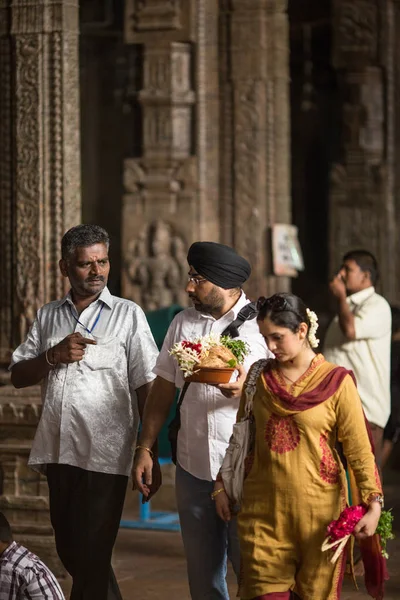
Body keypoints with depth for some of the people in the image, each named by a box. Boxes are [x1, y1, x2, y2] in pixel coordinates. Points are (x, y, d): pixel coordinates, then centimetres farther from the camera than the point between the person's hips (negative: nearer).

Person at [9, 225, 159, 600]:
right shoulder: (48, 316, 13)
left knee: (90, 557, -4)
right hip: (58, 452, 5)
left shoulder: (127, 315, 1)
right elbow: (18, 376, 11)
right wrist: (54, 356, -9)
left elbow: (146, 388, -2)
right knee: (69, 551, 14)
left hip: (104, 456, -5)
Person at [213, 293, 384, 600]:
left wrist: (374, 503, -15)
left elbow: (359, 448, -8)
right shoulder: (260, 376, 7)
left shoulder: (336, 382, -4)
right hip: (263, 510, 3)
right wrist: (221, 486, 13)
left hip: (317, 510, -3)